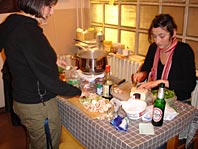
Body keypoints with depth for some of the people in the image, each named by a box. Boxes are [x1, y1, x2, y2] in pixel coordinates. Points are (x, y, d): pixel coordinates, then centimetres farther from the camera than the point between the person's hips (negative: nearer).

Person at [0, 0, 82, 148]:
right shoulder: (30, 32, -27)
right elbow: (48, 80, -27)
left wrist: (51, 62, 14)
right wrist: (78, 91, -13)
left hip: (22, 99, 9)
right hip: (38, 105, -9)